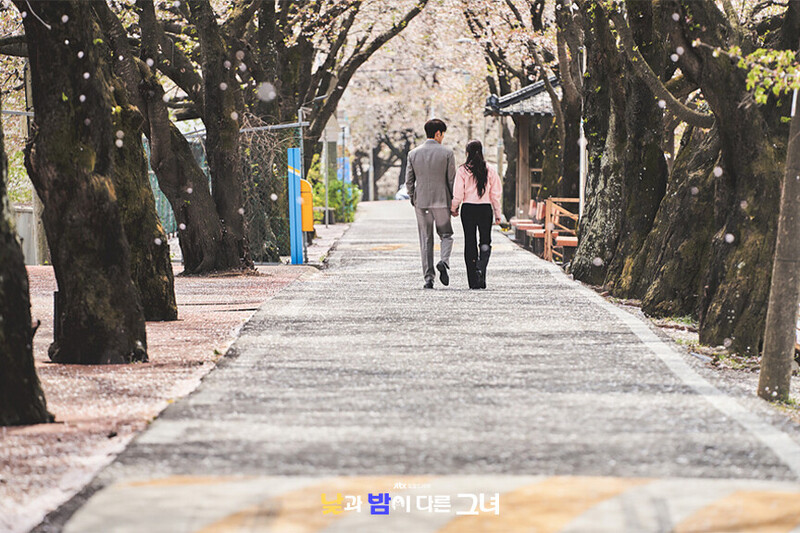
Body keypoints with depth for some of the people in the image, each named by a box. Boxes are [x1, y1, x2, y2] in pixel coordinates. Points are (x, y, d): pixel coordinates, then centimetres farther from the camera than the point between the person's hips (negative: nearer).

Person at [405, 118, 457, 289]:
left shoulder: (413, 154, 2)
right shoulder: (447, 153, -5)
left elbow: (409, 181, 3)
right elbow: (452, 179, -4)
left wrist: (413, 199, 17)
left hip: (421, 202, 2)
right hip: (442, 200, -2)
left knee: (425, 240, 6)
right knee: (446, 235, 14)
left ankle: (428, 278, 3)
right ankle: (444, 261, -14)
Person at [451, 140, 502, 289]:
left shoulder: (463, 170, -6)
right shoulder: (490, 169, -1)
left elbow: (458, 194, -6)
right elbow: (496, 194, 0)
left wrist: (453, 209, 10)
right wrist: (497, 213, 7)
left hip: (468, 209, -1)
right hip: (485, 209, 1)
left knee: (470, 243, 6)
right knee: (485, 242, 11)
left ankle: (474, 281, 6)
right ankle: (481, 268, -16)